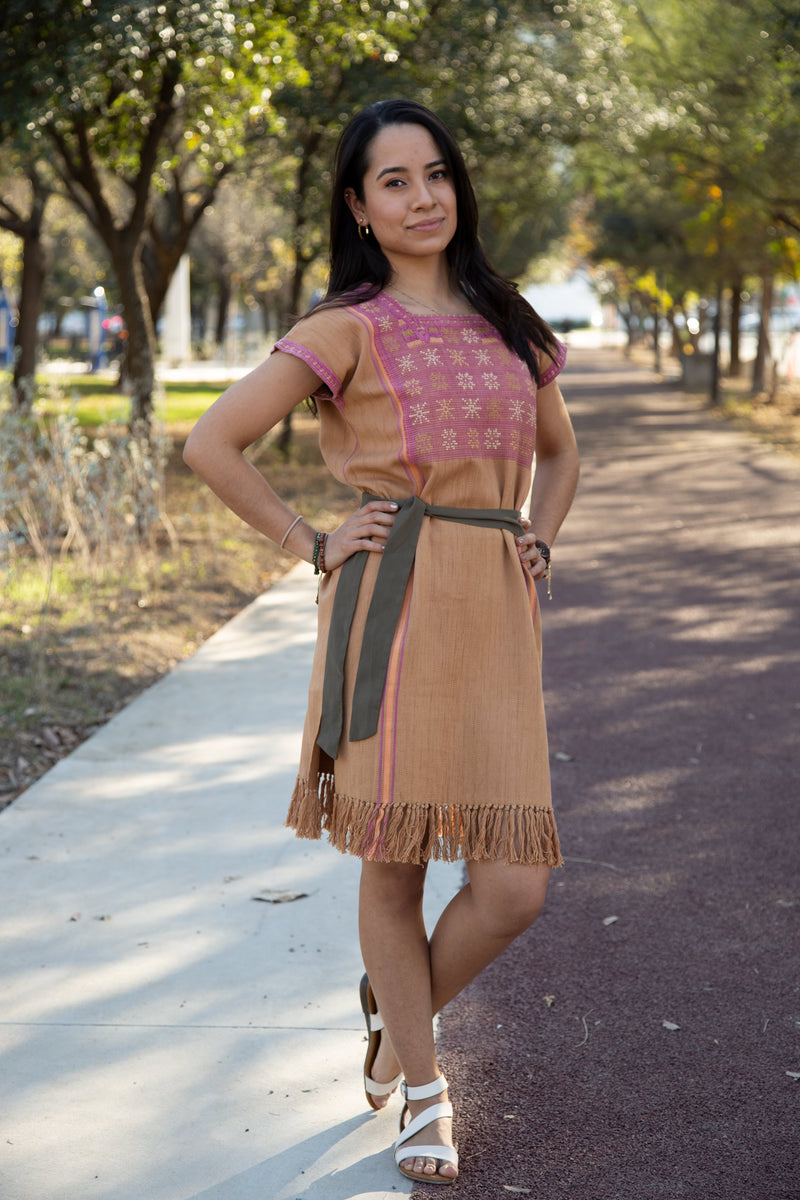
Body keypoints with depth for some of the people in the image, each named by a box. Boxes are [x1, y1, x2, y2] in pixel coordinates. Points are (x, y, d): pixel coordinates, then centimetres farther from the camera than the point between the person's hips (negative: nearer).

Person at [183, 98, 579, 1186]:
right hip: (392, 606, -4)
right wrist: (313, 546, -3)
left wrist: (539, 540, 14)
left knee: (515, 884, -3)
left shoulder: (505, 322, 16)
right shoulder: (349, 328, 1)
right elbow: (212, 444, -4)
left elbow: (560, 450, 31)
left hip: (497, 615, 4)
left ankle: (400, 1007, 27)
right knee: (393, 867, 2)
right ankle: (424, 1090, 22)